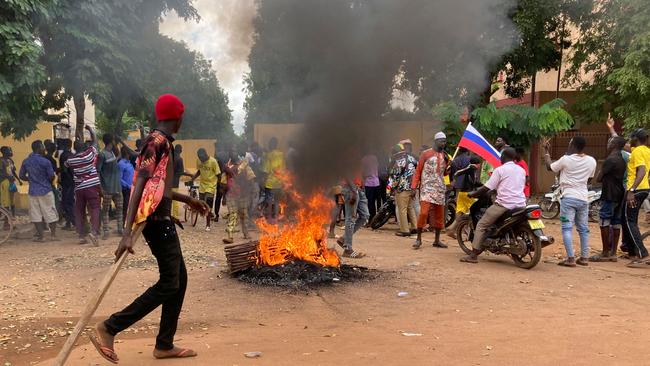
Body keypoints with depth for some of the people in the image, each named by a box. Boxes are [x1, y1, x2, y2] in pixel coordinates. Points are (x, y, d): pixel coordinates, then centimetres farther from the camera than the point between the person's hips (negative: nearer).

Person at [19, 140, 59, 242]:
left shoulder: (26, 162, 3)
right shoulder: (45, 162, -14)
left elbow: (22, 176, 9)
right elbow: (52, 177, -9)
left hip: (33, 191, 4)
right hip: (45, 191, -4)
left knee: (36, 214, 9)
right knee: (51, 213, 6)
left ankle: (40, 236, 9)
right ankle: (53, 235, 9)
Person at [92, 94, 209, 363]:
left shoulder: (161, 142, 16)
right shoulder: (159, 141, -15)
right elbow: (140, 186, -24)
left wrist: (189, 200, 36)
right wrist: (128, 232, -31)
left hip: (161, 221, 10)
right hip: (157, 221, -10)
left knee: (179, 279, 11)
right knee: (169, 283, -7)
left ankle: (165, 345, 17)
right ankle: (109, 328, -3)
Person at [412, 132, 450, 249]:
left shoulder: (444, 156, 13)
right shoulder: (426, 154, -1)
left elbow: (444, 173, 18)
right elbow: (418, 171, 0)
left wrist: (447, 163, -1)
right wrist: (413, 187, -6)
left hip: (440, 189, 5)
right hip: (427, 188, -5)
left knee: (439, 215, 7)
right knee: (424, 212, -17)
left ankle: (437, 240, 17)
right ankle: (419, 239, -7)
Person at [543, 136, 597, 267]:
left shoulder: (566, 159, -10)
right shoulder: (592, 161, 4)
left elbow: (550, 167, 5)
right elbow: (589, 178, 16)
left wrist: (547, 151, 18)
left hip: (568, 197, -5)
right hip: (583, 198, 5)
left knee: (567, 228, -5)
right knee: (583, 229, 13)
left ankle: (571, 258, -11)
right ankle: (584, 258, 17)